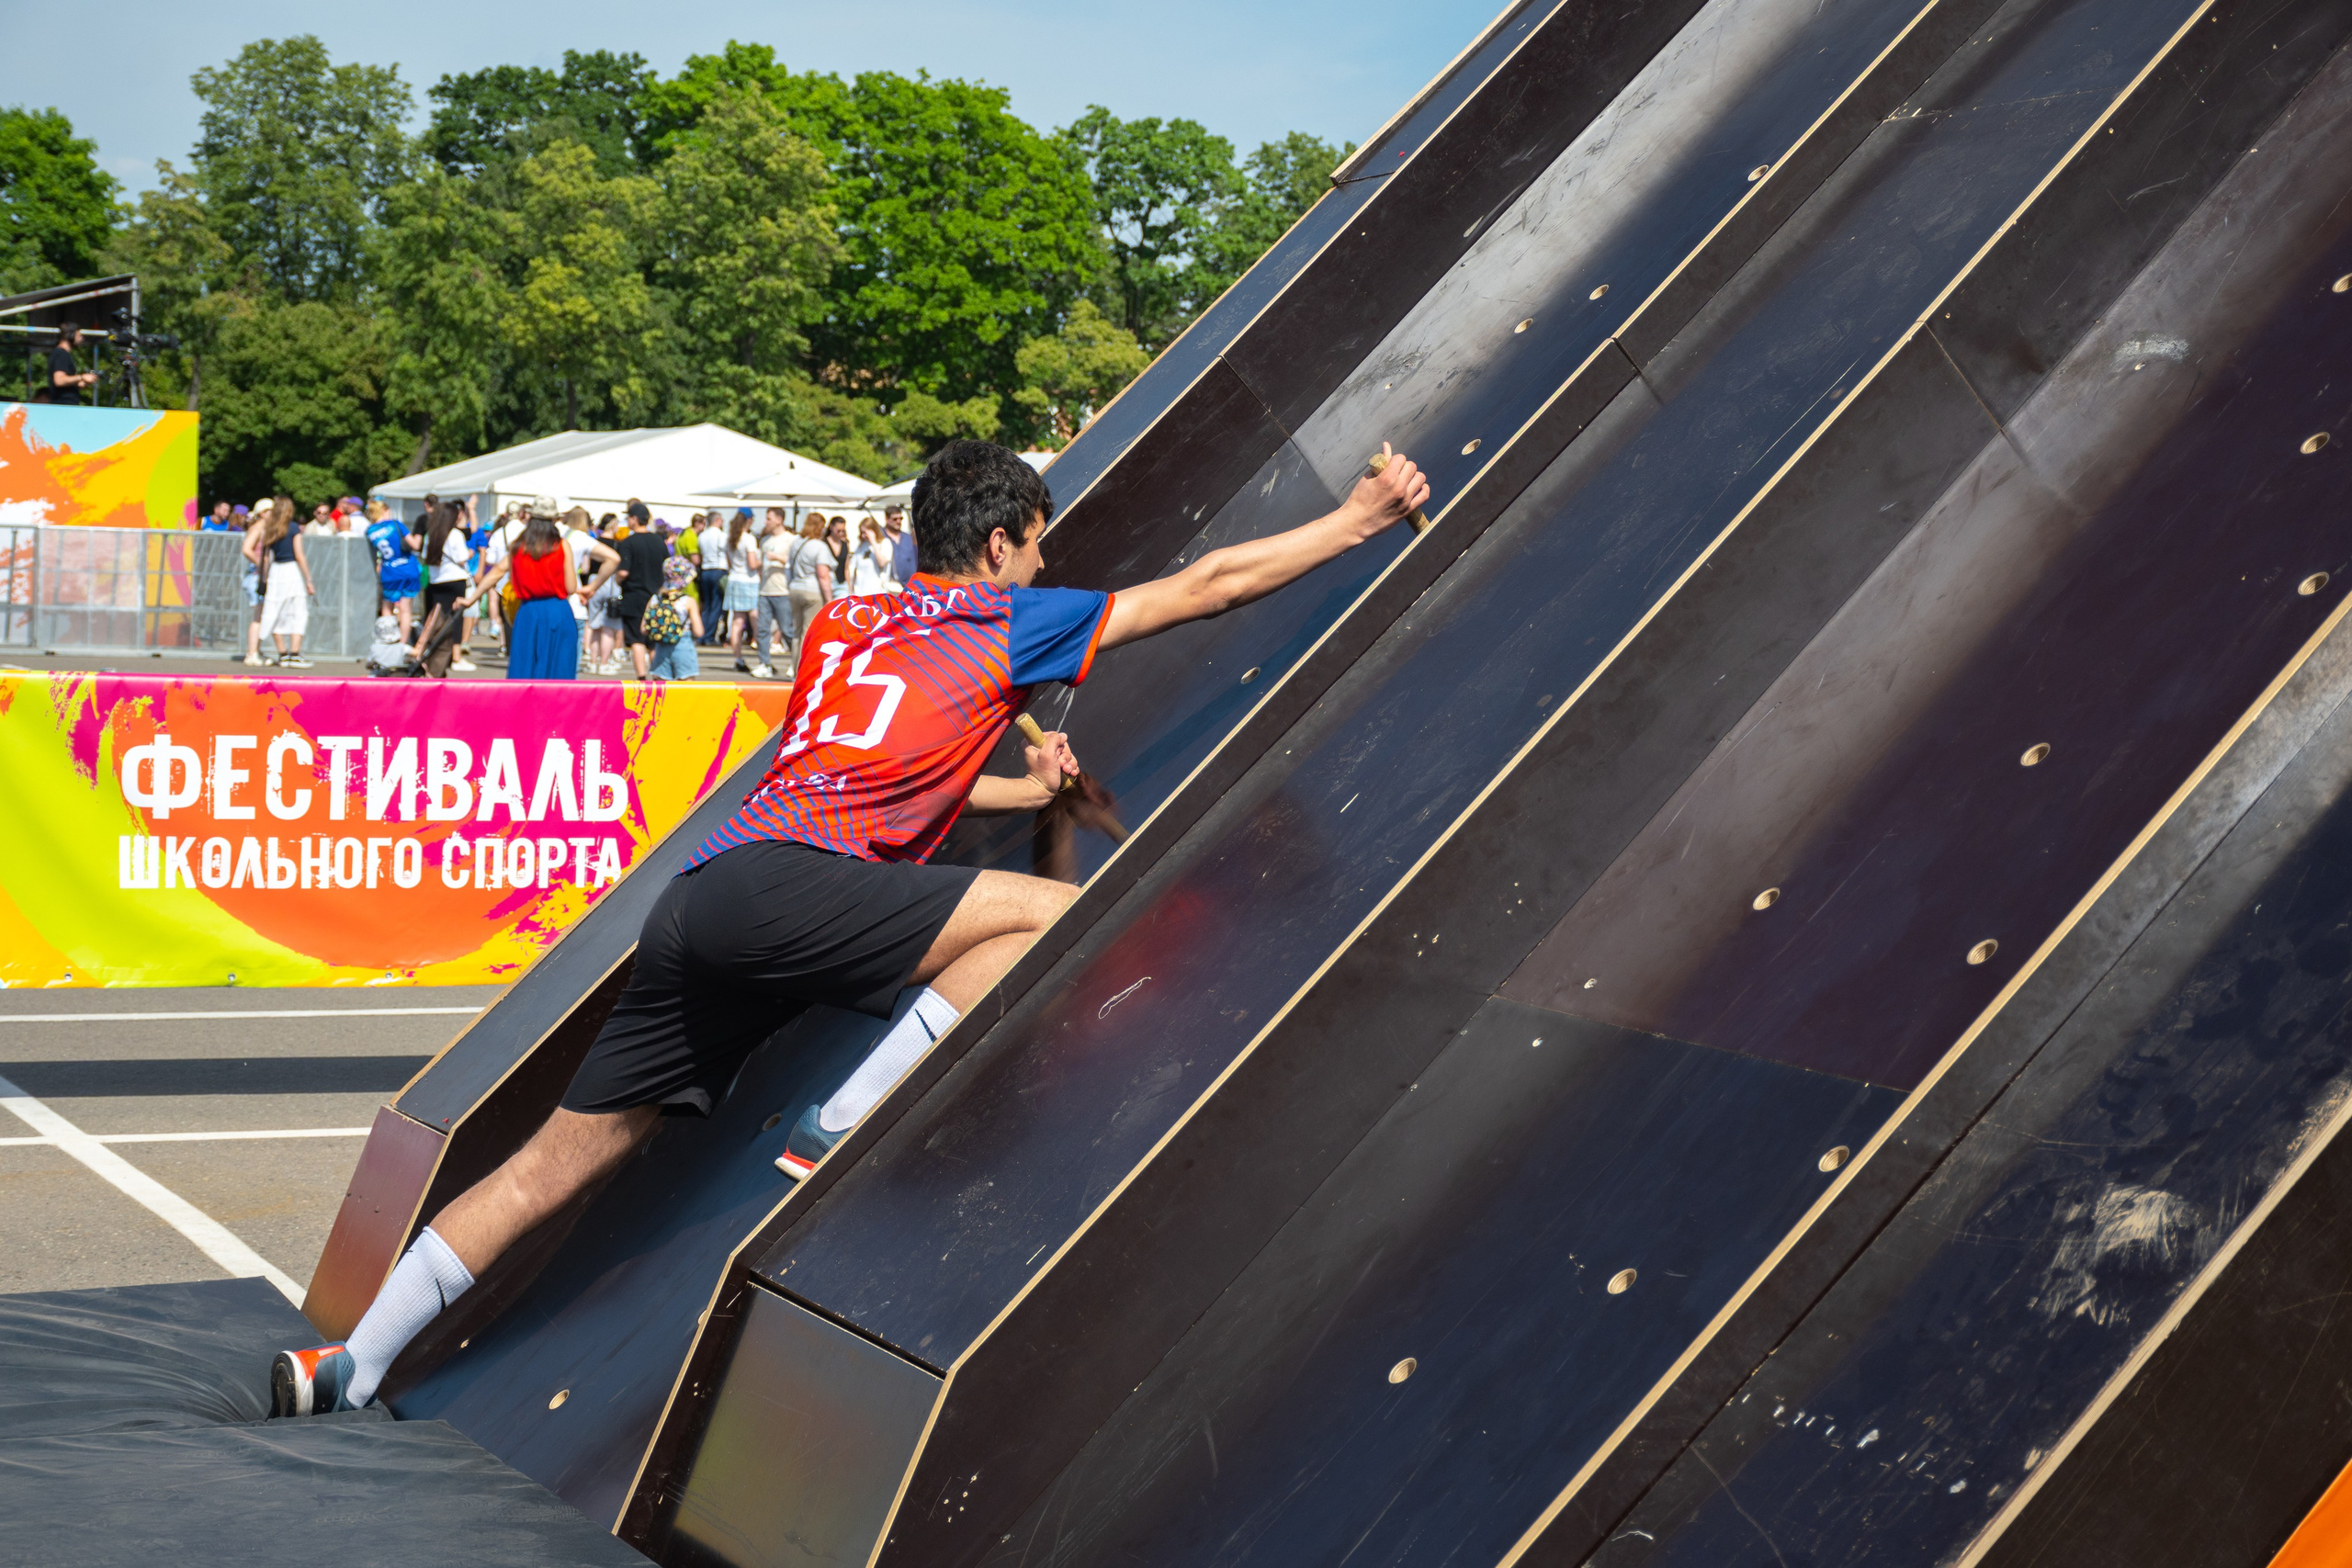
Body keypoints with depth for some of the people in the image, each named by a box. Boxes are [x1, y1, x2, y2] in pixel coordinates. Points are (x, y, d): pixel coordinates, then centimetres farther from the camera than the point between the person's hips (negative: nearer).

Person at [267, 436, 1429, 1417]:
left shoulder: (845, 622, 28)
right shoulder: (1004, 623, 9)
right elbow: (1207, 584, 15)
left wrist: (1022, 789, 38)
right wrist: (1359, 519, 25)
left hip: (697, 899, 8)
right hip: (778, 887, -8)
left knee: (563, 1158, 13)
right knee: (1058, 916, -9)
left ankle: (347, 1371, 14)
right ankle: (833, 1135, -11)